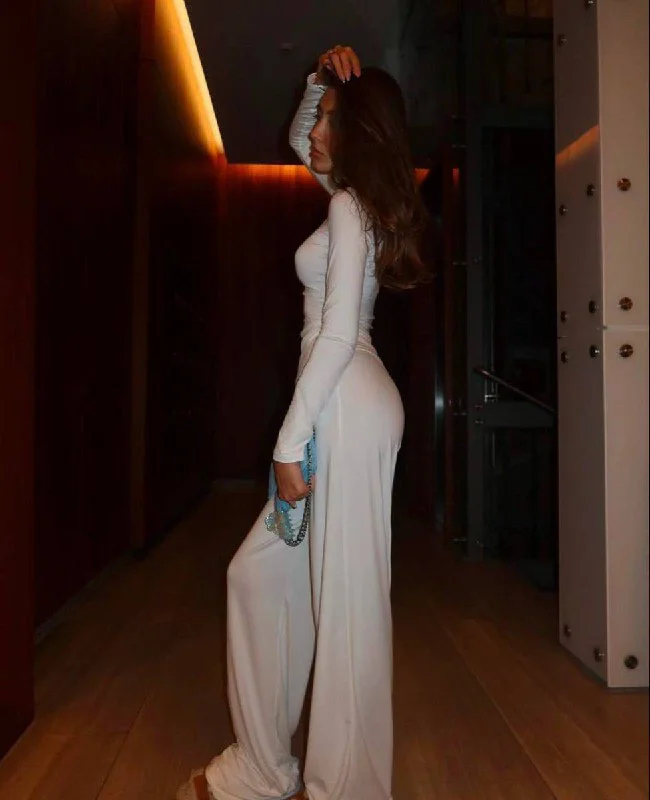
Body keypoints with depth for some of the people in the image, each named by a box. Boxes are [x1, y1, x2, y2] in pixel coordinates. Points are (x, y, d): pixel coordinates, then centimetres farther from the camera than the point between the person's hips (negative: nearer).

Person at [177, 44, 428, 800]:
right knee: (262, 574, 12)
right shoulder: (355, 195, 21)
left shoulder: (350, 205, -7)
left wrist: (289, 441, -17)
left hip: (348, 408, -10)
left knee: (345, 595, -2)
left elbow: (338, 332, -17)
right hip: (339, 407, 10)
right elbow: (298, 138, 39)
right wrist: (320, 78, 21)